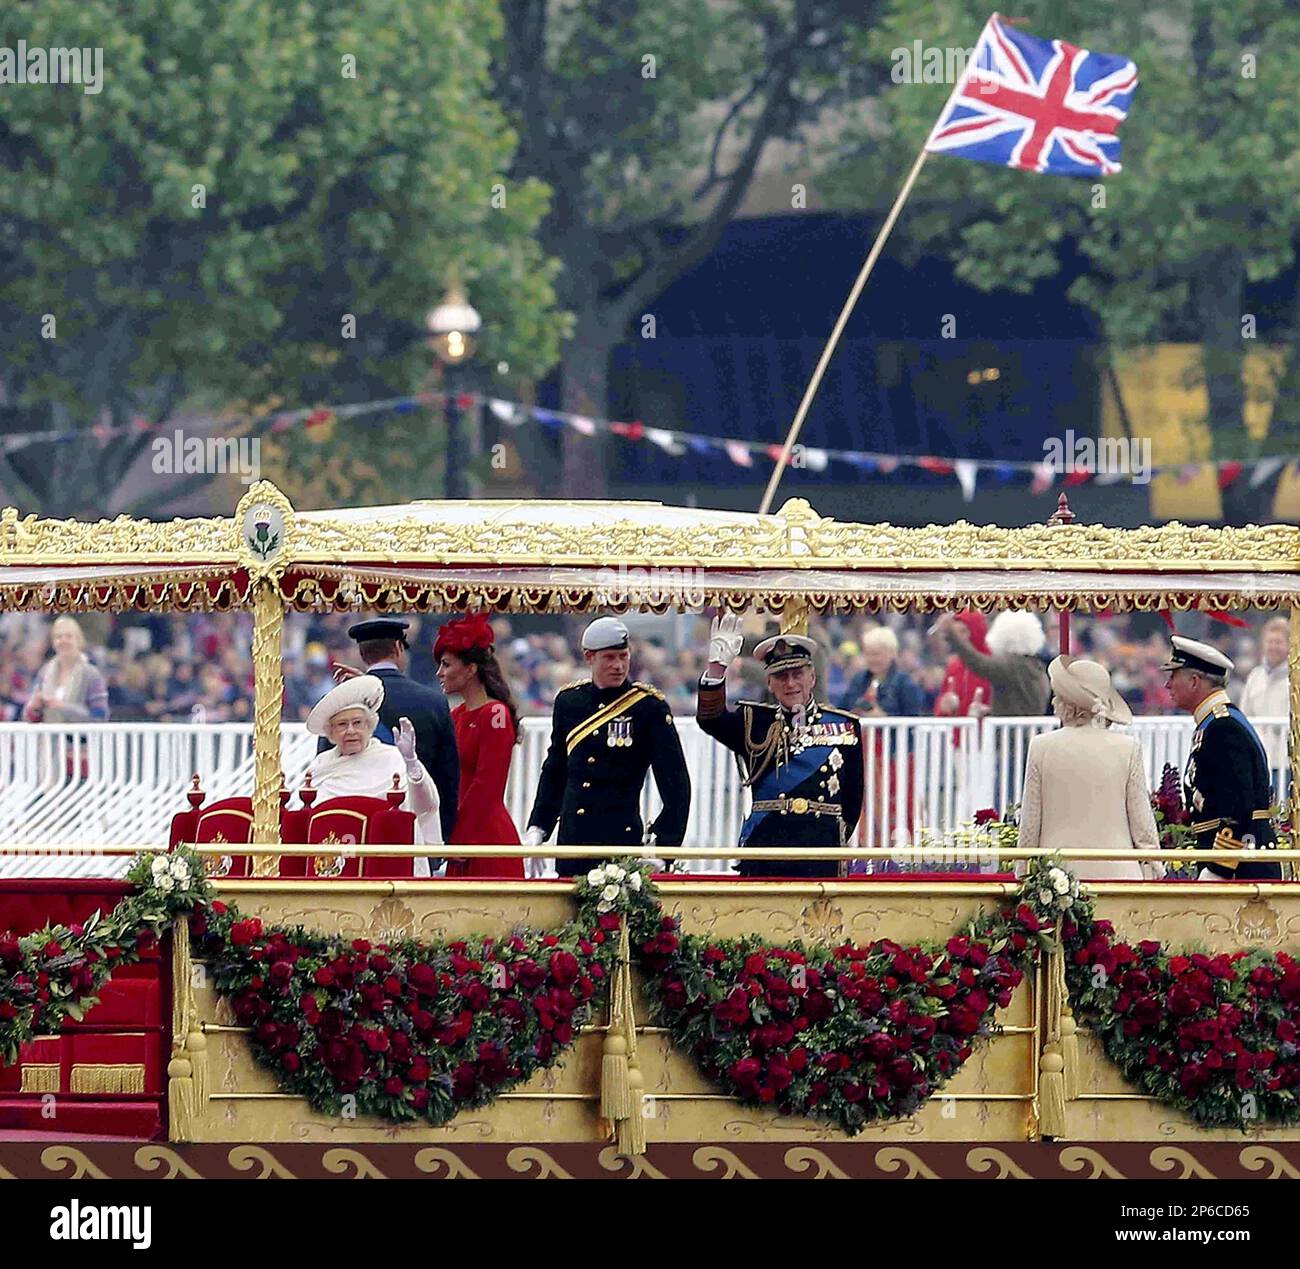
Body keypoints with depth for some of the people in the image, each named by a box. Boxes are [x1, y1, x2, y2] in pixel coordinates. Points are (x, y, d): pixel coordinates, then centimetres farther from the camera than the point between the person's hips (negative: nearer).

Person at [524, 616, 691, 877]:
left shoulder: (649, 706, -3)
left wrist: (660, 841, -11)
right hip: (572, 841, 4)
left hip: (623, 839, -4)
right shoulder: (568, 701, 10)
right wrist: (537, 829, 13)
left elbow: (676, 784, -4)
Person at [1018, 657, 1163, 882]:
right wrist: (1152, 870, 13)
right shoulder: (1128, 748, -1)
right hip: (1115, 872, 0)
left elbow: (1029, 824, 4)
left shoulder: (1041, 747, -1)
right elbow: (1142, 822, 3)